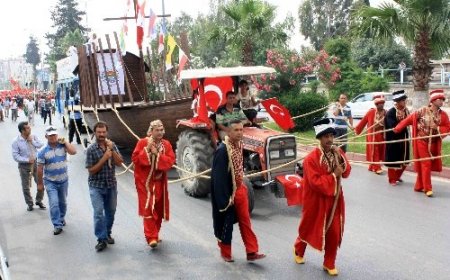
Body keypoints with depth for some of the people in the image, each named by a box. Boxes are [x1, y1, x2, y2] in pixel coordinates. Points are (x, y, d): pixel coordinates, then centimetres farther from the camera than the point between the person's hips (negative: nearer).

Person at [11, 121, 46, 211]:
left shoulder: (33, 137, -4)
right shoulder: (16, 142, -14)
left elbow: (41, 145, -7)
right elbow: (15, 156, -14)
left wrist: (32, 141, -18)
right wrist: (27, 160, -20)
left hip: (35, 163, 3)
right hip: (24, 165, -3)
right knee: (26, 186, 8)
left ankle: (39, 201, 28)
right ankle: (30, 204, 27)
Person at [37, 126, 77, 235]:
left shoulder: (62, 146, -6)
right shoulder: (43, 151, -10)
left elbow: (73, 152, -24)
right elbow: (40, 169, -6)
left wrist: (65, 142, -19)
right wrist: (40, 183, -2)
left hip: (63, 180, 2)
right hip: (50, 182, -2)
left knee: (62, 202, 19)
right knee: (54, 203, -11)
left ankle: (62, 218, 42)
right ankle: (57, 225, -2)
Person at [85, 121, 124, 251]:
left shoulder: (112, 146, 1)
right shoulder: (91, 149, -10)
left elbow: (119, 163, -7)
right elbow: (91, 170, -12)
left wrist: (112, 150, -19)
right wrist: (104, 158, -19)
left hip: (111, 184, 4)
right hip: (96, 186, -4)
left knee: (111, 211, 13)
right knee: (98, 212, -11)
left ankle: (107, 234, 32)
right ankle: (102, 239, -2)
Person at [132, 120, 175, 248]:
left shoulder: (166, 144, 2)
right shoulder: (142, 142, -6)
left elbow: (170, 161, -8)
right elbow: (135, 159, -13)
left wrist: (157, 154, -19)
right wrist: (147, 149, -21)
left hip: (159, 182, 4)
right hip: (145, 182, -4)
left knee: (158, 209, 12)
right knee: (148, 208, -12)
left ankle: (155, 234, 30)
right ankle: (151, 237, -13)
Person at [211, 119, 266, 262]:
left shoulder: (239, 145, 3)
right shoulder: (222, 150, -22)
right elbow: (218, 177, -23)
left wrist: (242, 185, 17)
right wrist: (224, 198, -23)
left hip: (240, 189, 7)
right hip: (228, 192, -7)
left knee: (245, 221, 10)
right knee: (226, 223, 8)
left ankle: (252, 252, 17)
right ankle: (225, 253, 25)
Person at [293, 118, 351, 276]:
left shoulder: (338, 152, -2)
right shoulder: (311, 159, -22)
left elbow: (346, 173, -1)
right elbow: (316, 183, -25)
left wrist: (341, 159, -17)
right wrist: (333, 175, -22)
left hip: (334, 200, 5)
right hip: (317, 201, -4)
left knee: (334, 232, 8)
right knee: (310, 228, 16)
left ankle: (329, 264, 27)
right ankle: (298, 249, 46)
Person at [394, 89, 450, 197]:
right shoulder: (422, 111, -10)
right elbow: (409, 119, -5)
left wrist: (437, 128, -16)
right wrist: (397, 129, -2)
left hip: (433, 143, 4)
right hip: (422, 141, -4)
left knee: (423, 165, 12)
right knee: (426, 164, -5)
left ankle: (419, 186, 23)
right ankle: (428, 188, 0)